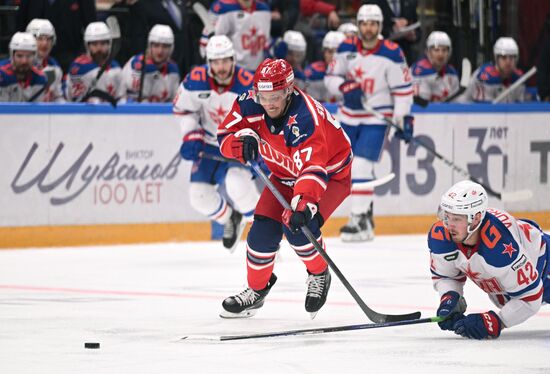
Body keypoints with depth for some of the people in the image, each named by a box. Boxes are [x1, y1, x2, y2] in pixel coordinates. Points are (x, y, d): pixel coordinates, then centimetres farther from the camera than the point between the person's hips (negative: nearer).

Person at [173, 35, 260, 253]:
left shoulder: (248, 85, -26)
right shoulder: (195, 81, -17)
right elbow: (184, 109, 1)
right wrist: (191, 137, -12)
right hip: (210, 144, 4)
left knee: (236, 181, -33)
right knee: (199, 196, -1)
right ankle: (231, 219, 32)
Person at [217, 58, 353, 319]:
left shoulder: (305, 118, -38)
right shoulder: (250, 104, -19)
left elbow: (313, 169, -48)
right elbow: (225, 136, -9)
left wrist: (302, 204, -62)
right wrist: (243, 141, -32)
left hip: (330, 172, -6)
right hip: (285, 175, 6)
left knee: (297, 225, -26)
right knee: (264, 228, -7)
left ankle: (319, 275, 2)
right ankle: (257, 289, 17)